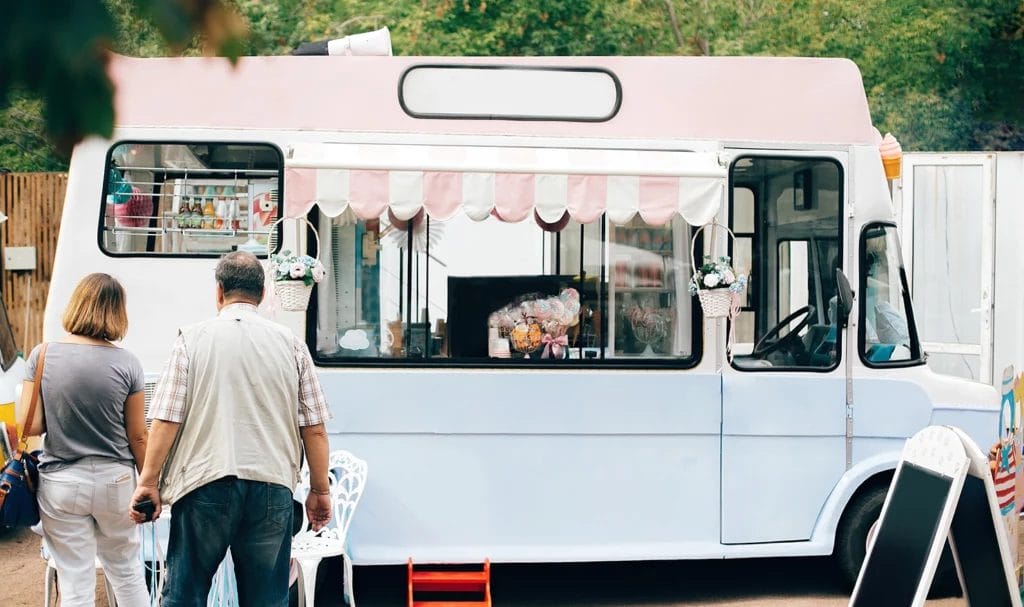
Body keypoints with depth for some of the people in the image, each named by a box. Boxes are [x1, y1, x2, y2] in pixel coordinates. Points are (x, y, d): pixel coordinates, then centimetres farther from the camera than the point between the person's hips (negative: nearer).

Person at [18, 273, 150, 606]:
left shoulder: (42, 355, -6)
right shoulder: (126, 363, -8)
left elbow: (29, 426, -6)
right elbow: (138, 436, -4)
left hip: (60, 482, 0)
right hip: (115, 480, 0)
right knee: (126, 571, 19)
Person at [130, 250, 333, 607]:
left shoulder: (193, 339, 1)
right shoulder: (290, 344, 6)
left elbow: (166, 421, -4)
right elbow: (314, 429, 5)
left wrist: (149, 482, 3)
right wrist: (320, 490, 13)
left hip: (206, 483, -2)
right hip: (272, 486, 2)